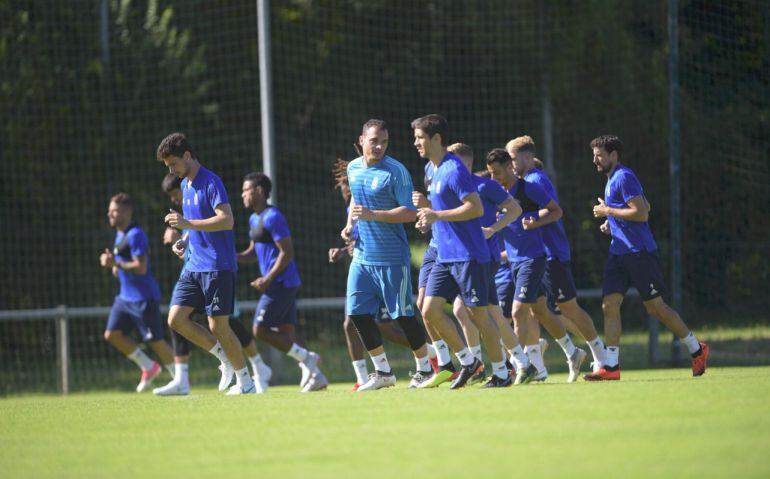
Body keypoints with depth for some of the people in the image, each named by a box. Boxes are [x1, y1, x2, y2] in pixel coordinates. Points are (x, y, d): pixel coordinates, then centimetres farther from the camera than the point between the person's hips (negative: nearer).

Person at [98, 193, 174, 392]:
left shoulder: (135, 235, -16)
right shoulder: (120, 235, 14)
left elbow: (141, 267, -23)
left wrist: (115, 264, -22)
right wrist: (115, 265, 7)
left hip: (144, 298, -10)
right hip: (125, 297, 10)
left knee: (156, 340, -3)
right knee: (112, 334, 1)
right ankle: (148, 367, 13)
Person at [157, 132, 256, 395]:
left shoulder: (210, 182, -12)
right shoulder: (185, 185, 16)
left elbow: (226, 220, -22)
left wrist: (188, 223, -25)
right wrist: (186, 241, 9)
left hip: (217, 266, -9)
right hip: (193, 265, 9)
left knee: (217, 325, -7)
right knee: (176, 318, -2)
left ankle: (246, 382, 7)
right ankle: (226, 358, 12)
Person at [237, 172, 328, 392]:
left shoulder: (272, 217, -13)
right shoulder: (254, 219, 18)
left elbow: (287, 252, -17)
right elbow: (253, 253, 25)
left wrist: (267, 279, -19)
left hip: (281, 283, -10)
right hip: (282, 284, 10)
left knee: (260, 330, -10)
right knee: (286, 334, 6)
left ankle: (305, 358, -8)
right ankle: (315, 375, 2)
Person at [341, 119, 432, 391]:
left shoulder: (395, 171, -12)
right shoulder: (353, 169, 9)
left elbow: (410, 212, -16)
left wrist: (373, 215, -24)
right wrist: (349, 225, 11)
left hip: (391, 257, -6)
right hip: (362, 255, 6)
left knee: (403, 315, -2)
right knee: (357, 313, 1)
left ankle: (425, 369, 12)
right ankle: (383, 372, 12)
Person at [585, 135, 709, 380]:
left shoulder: (624, 178, -12)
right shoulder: (613, 179, 18)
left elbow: (641, 213, -21)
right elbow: (646, 207, 28)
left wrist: (607, 211, -14)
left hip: (639, 253, -9)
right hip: (619, 252, 9)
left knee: (655, 306, -2)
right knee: (609, 304, -3)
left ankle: (697, 350, 13)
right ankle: (611, 366, -7)